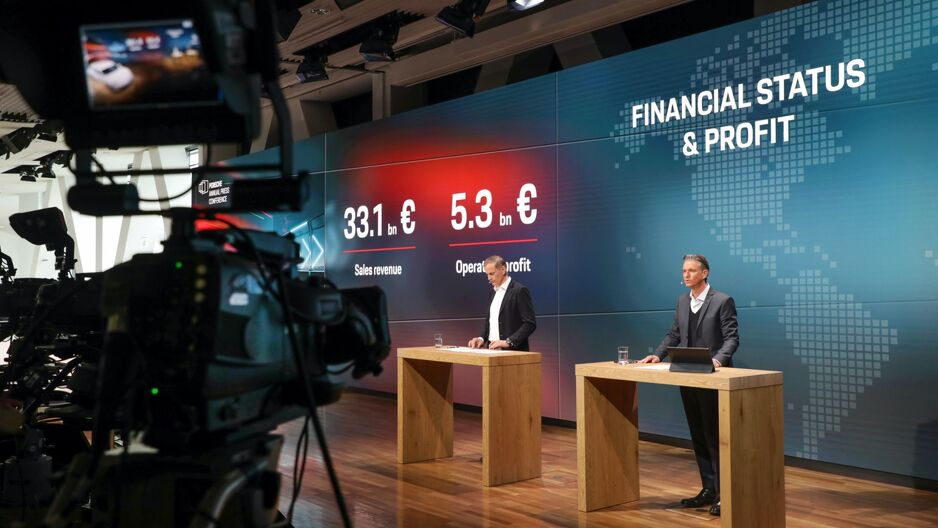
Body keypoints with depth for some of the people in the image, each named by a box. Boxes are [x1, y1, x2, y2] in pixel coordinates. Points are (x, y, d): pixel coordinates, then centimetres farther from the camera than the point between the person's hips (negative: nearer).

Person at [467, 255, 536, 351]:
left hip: (513, 351, -7)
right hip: (493, 350, 7)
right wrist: (481, 338, 3)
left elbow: (530, 324, -14)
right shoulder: (494, 292, 16)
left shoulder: (519, 290, -9)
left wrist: (508, 342, -21)